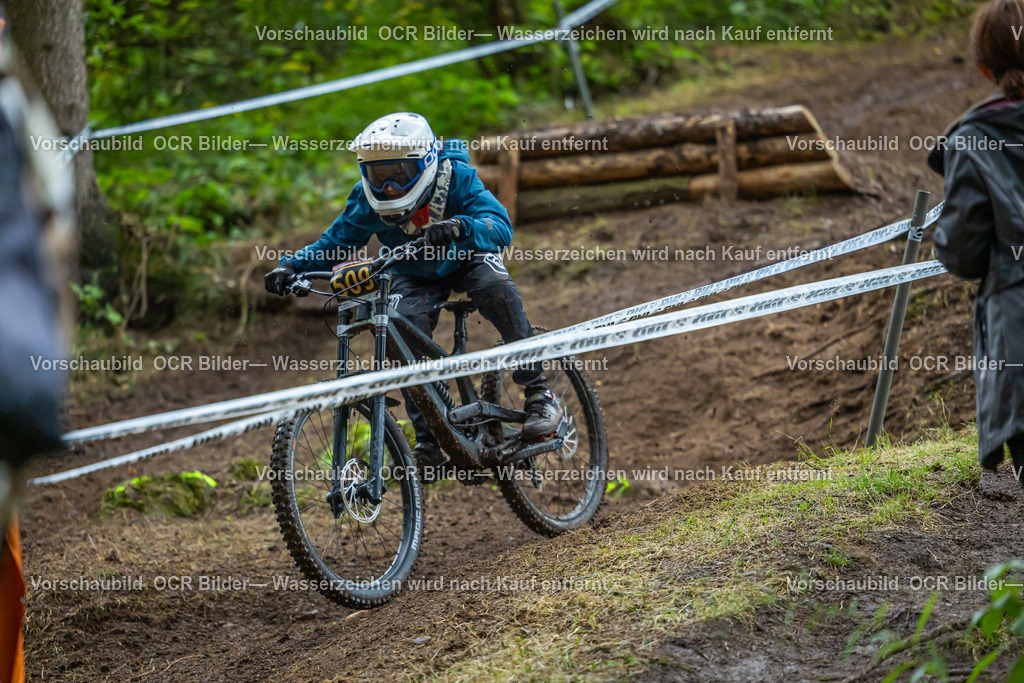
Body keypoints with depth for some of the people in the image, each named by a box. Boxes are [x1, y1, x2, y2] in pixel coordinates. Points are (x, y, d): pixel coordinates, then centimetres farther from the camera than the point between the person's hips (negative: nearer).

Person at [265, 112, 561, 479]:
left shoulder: (455, 177, -29)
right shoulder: (369, 200, -21)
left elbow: (501, 227, -39)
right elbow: (335, 242, -10)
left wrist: (459, 226, -61)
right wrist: (291, 266, -28)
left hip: (466, 259, -2)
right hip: (416, 276, 2)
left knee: (495, 286, -35)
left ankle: (538, 394, -25)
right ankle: (429, 441, -17)